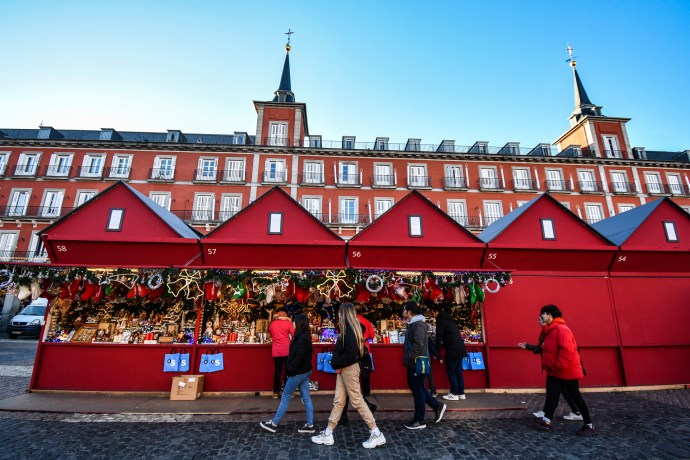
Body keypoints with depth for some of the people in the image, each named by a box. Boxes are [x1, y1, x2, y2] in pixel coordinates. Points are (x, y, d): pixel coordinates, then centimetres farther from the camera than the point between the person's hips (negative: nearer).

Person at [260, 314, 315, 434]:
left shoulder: (301, 339, -22)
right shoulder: (305, 337, 8)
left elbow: (299, 357, -25)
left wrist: (290, 369, -14)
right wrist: (290, 367, 8)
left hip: (298, 373, -9)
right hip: (305, 371, 9)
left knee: (285, 397, 4)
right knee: (306, 398, 12)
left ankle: (274, 424, 16)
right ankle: (310, 425, 17)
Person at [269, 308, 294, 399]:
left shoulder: (272, 324, 7)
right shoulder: (288, 322, -3)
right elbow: (294, 334, -5)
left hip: (276, 351, 3)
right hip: (286, 350, -3)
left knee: (277, 371, 11)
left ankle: (276, 392, 15)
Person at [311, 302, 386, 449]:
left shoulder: (349, 328, -18)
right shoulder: (348, 328, 11)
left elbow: (352, 351, -28)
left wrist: (338, 364, -16)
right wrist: (338, 365, 3)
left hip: (349, 369, -9)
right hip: (343, 369, 9)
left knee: (357, 401, 0)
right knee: (338, 401, 14)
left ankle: (377, 434, 11)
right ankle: (328, 434, 23)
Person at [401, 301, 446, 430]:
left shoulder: (418, 324, -19)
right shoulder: (413, 324, 13)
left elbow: (418, 345, -27)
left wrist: (408, 359, -21)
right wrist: (408, 360, 16)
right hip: (414, 363, 10)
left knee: (418, 390, 1)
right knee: (416, 388, 17)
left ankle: (419, 421, 14)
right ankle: (437, 406, 27)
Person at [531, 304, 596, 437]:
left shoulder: (561, 329, -21)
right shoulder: (550, 330, 12)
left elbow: (567, 350, -29)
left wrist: (560, 366, -25)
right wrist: (546, 365, 15)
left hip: (567, 371, -9)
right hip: (554, 372, 9)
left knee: (576, 397, 3)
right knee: (551, 396, 10)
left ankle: (589, 426, 17)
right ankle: (546, 421, 15)